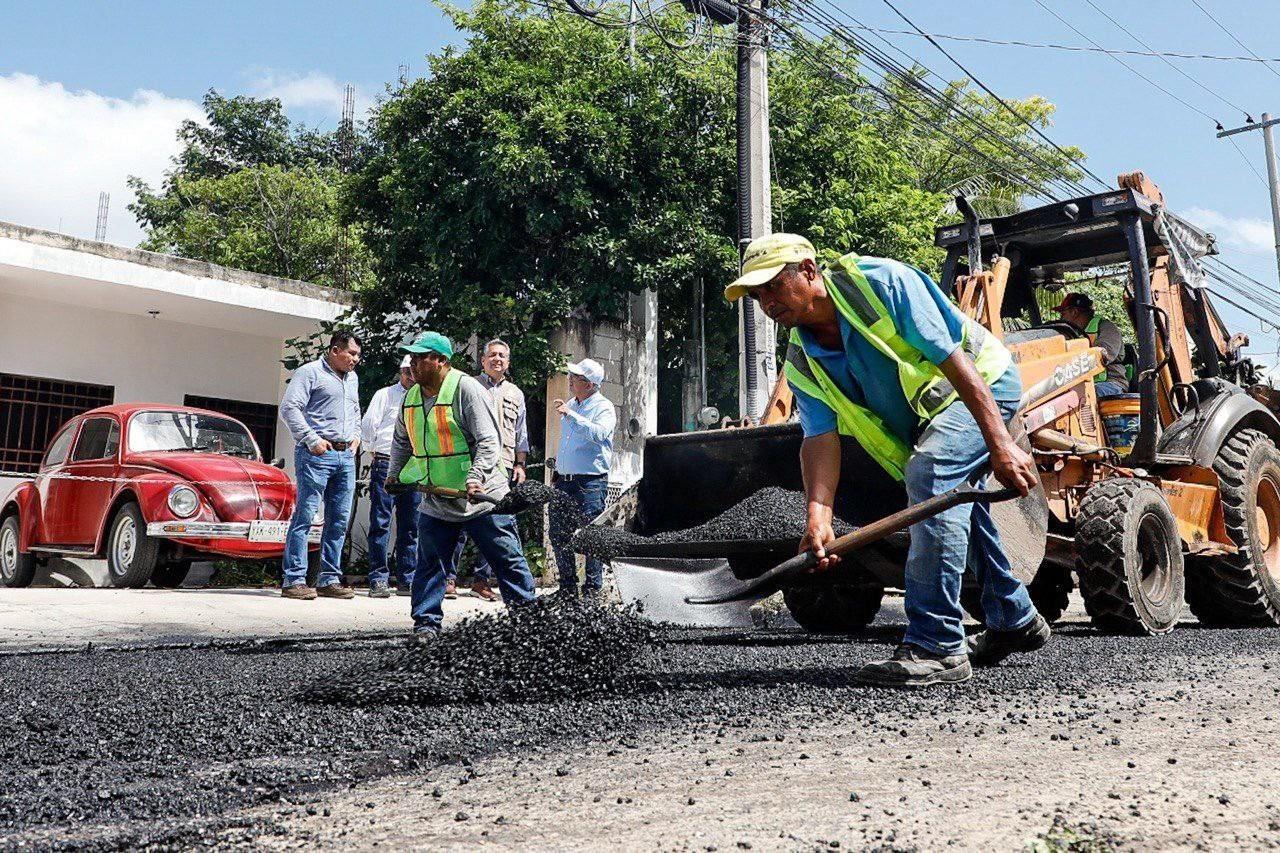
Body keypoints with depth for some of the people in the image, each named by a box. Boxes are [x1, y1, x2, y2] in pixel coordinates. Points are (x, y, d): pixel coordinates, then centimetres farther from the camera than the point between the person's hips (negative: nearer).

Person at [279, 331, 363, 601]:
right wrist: (312, 440, -15)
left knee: (339, 519, 7)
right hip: (316, 454, -8)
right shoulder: (310, 372, -3)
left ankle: (329, 580, 14)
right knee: (304, 515, -6)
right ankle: (294, 580, -3)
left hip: (346, 456, 8)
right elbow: (289, 408, -11)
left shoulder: (352, 378, 21)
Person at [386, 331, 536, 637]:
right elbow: (401, 442, 27)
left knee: (508, 561, 2)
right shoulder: (411, 396, 9)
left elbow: (489, 441, -18)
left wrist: (475, 478, -29)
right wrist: (393, 474, 20)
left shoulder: (466, 388, -13)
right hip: (435, 501, 6)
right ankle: (426, 622, 16)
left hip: (482, 498, -6)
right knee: (428, 563, 5)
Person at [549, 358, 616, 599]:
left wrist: (571, 415, -26)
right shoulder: (570, 405, 16)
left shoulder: (603, 407, -6)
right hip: (564, 479, 8)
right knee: (559, 535, 9)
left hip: (591, 481, -8)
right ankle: (568, 586, 21)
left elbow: (599, 433, -27)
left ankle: (593, 588, 4)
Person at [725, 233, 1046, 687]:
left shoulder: (880, 281, -27)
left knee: (929, 476, -29)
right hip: (925, 417, 9)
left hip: (984, 383, -8)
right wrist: (818, 517, -33)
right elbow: (820, 439, -16)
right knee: (955, 500, 19)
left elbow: (954, 360, -30)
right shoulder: (803, 364, -7)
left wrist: (1001, 446, -35)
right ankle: (1016, 622, 42)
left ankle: (937, 646, -26)